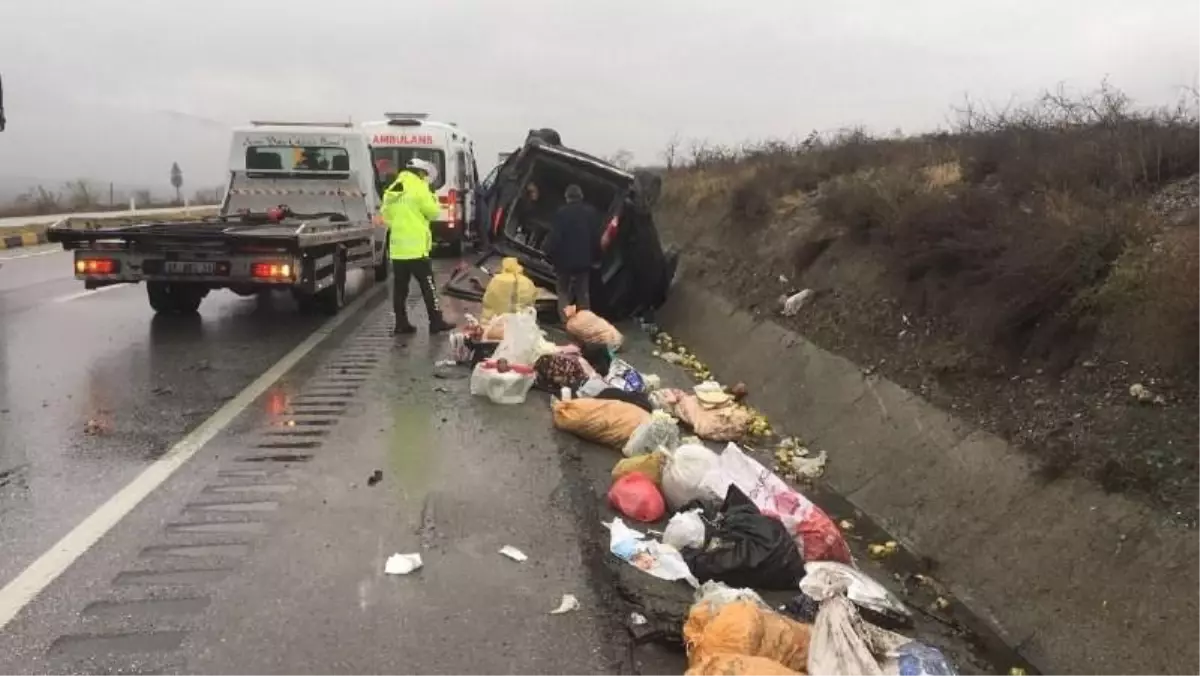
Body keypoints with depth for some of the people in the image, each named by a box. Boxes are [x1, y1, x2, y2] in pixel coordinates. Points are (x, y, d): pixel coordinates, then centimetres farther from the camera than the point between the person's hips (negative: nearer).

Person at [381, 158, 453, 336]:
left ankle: (401, 323, 10)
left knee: (400, 287, 8)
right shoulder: (419, 188, -8)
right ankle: (436, 322, 1)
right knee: (427, 286, -1)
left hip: (397, 247, 6)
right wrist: (432, 198, 9)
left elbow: (386, 215, 17)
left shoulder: (391, 190, 12)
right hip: (416, 247, -6)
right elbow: (433, 212, -4)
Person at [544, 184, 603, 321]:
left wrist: (550, 255, -2)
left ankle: (566, 321, -7)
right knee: (583, 293, 13)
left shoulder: (561, 212, -11)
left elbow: (554, 237, -12)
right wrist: (595, 256, 15)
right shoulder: (592, 212, 4)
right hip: (584, 259, 4)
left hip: (565, 259, -4)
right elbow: (597, 237, 8)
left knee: (564, 291, 5)